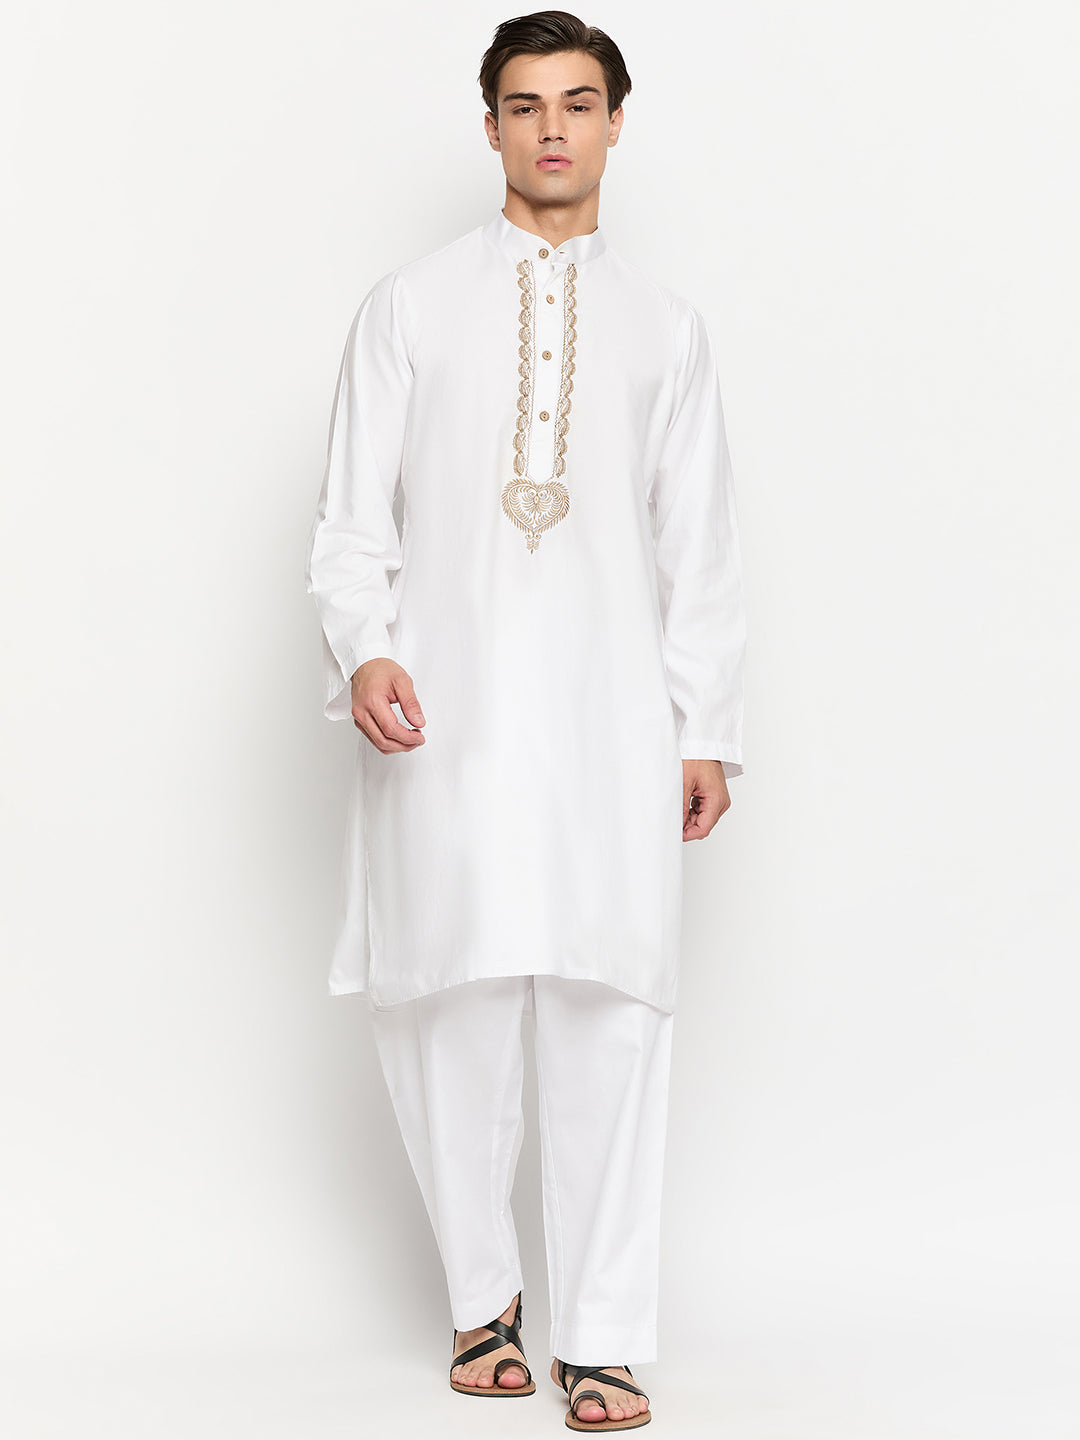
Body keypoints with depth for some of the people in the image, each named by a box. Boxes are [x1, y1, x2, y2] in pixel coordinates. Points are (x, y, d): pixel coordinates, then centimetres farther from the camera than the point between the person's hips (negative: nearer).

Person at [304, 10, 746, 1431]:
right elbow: (352, 516, 7)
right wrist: (363, 649, -11)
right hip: (445, 713, 0)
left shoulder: (665, 327, 15)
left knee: (611, 1009, -7)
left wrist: (708, 729, 6)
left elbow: (701, 550, 13)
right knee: (450, 1007, 0)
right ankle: (481, 1298, 19)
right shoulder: (411, 306, 11)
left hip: (609, 718, 0)